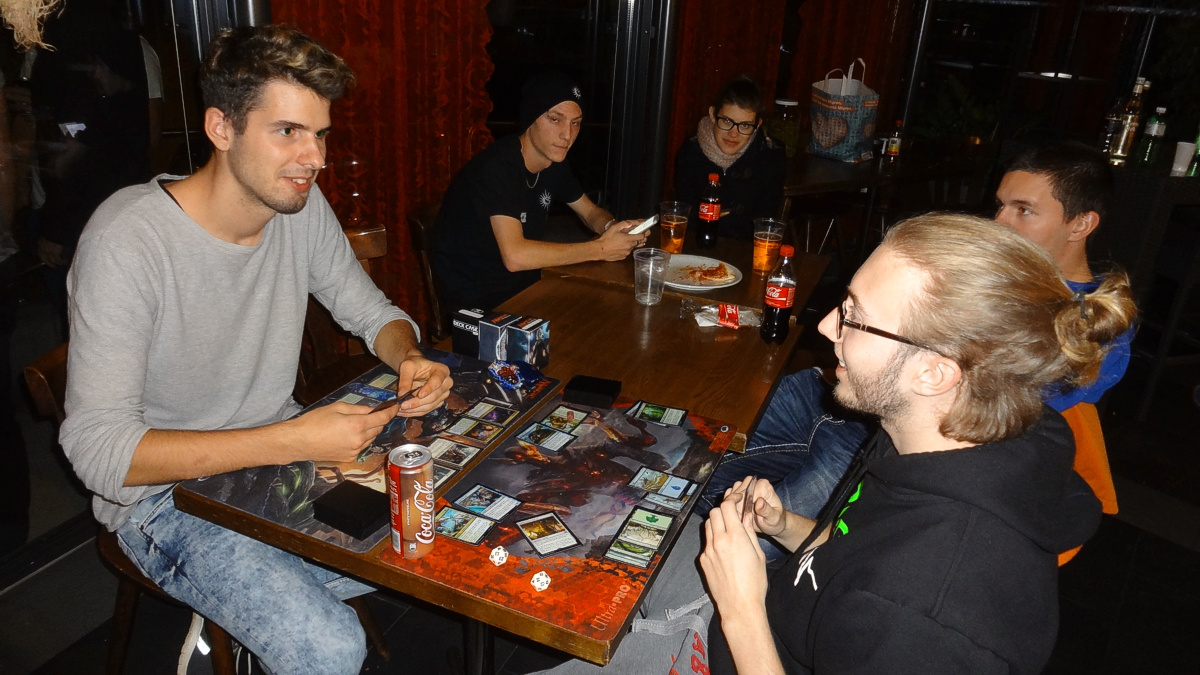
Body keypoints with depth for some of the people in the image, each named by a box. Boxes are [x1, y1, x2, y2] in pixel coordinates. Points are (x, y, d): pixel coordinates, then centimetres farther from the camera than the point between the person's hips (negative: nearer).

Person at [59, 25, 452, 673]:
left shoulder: (301, 204, -5)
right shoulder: (125, 241, -24)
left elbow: (372, 312, 8)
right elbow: (97, 449, -25)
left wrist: (409, 359, -16)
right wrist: (293, 440, -32)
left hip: (283, 452, 6)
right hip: (165, 492, -5)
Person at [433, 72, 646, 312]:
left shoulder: (554, 161, 2)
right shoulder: (497, 168, -25)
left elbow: (592, 213, 15)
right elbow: (514, 256, -35)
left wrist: (615, 228, -11)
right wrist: (600, 248, -29)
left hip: (525, 284, 8)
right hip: (476, 304, -8)